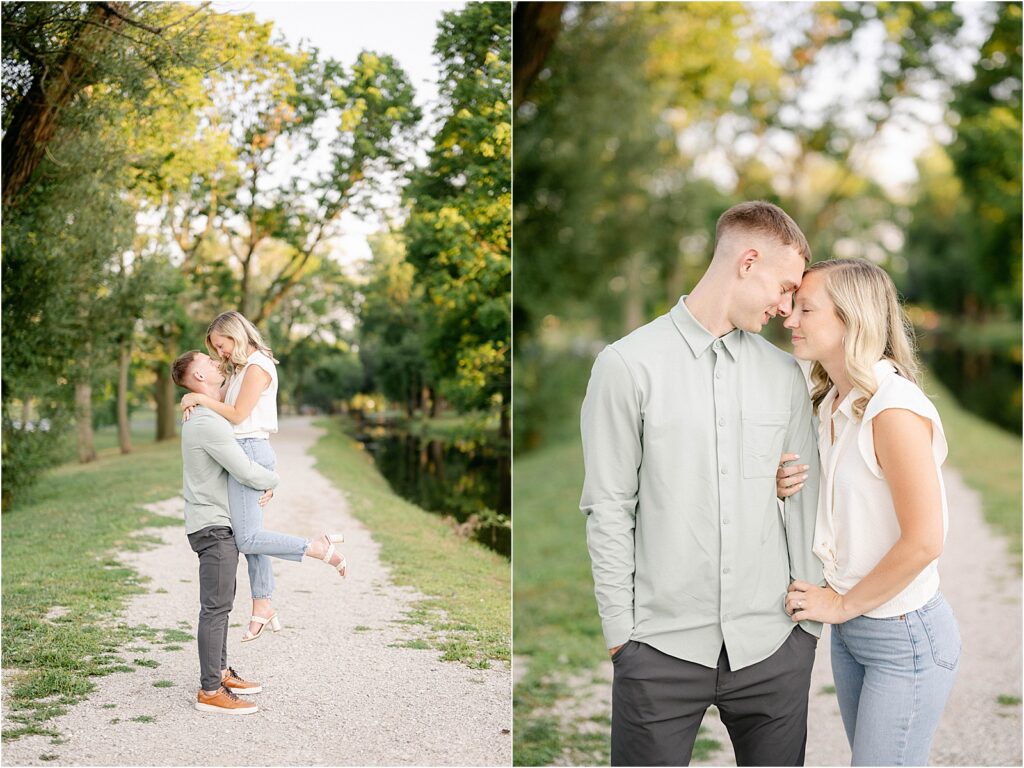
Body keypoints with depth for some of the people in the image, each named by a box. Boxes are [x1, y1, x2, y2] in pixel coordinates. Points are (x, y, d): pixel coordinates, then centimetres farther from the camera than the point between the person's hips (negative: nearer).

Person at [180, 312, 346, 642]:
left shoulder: (257, 367, -11)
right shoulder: (241, 369, 21)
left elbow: (237, 414, -13)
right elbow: (218, 398, 17)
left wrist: (199, 398, -7)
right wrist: (193, 400, -3)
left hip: (250, 450, -10)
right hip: (245, 453, 10)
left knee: (247, 539, -13)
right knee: (251, 534, 10)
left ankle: (323, 548, -12)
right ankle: (262, 605, 13)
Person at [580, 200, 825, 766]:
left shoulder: (785, 374, 8)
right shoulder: (627, 365, -4)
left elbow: (803, 501, 10)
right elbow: (609, 509, -4)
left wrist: (811, 617, 8)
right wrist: (620, 631, -5)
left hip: (773, 646, 4)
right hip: (662, 645, -3)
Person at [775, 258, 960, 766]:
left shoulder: (894, 409, -22)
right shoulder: (831, 402, 6)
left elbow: (923, 542, -24)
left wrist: (843, 604, -14)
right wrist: (789, 488, -2)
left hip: (904, 636, -8)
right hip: (850, 629, 9)